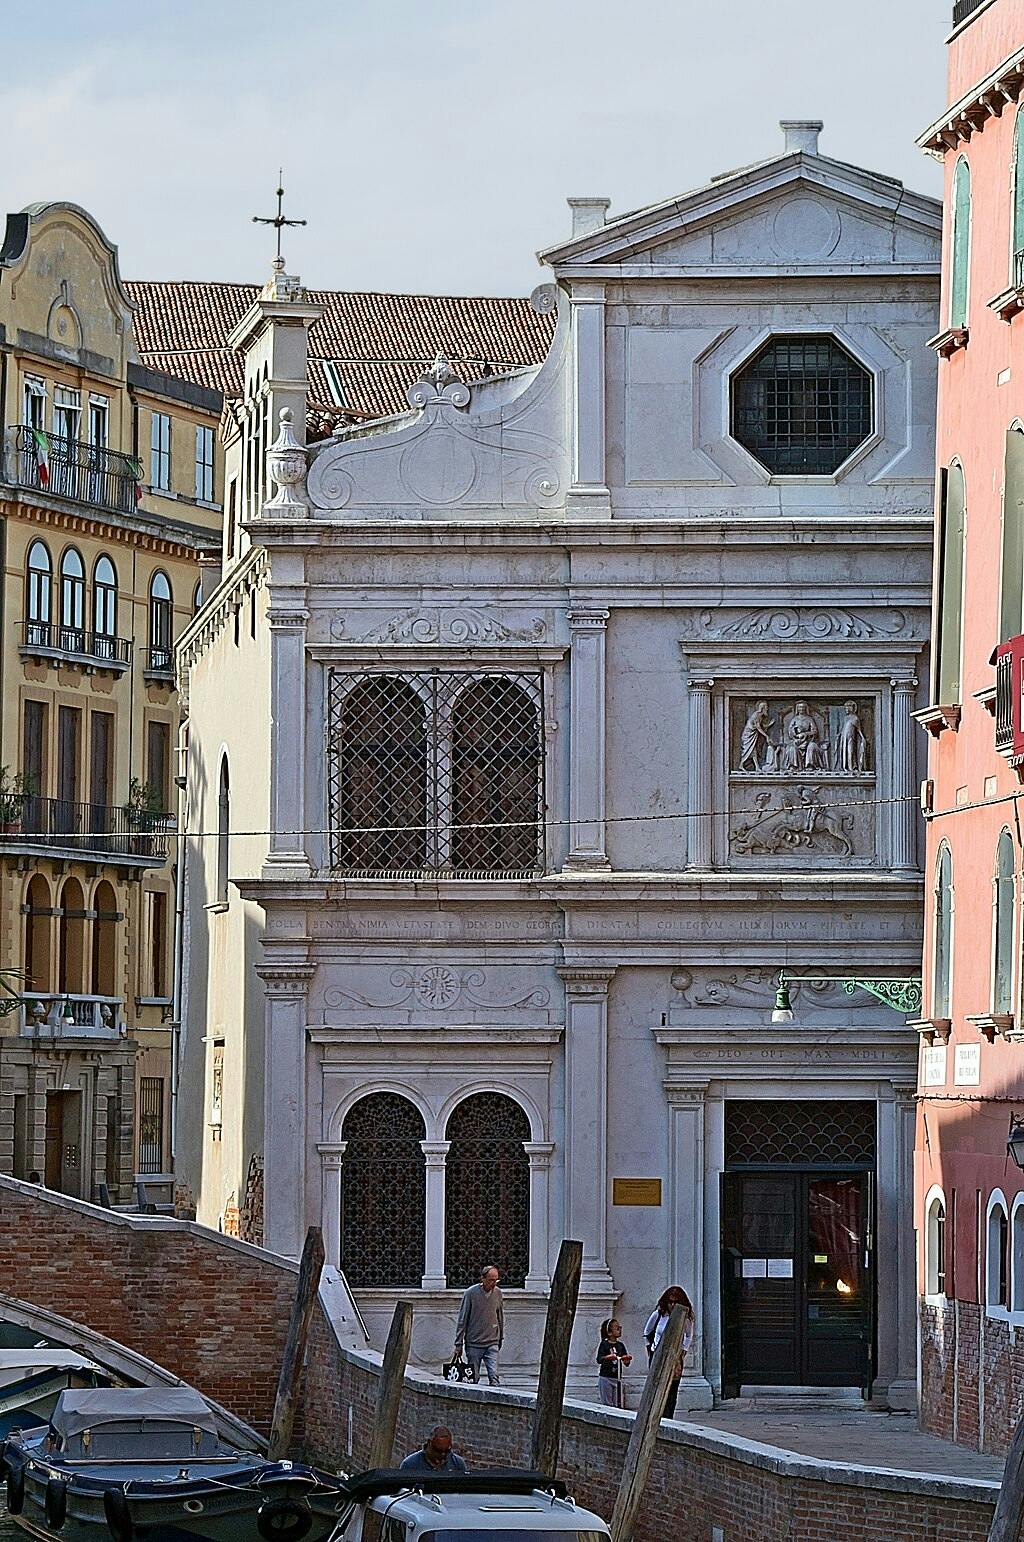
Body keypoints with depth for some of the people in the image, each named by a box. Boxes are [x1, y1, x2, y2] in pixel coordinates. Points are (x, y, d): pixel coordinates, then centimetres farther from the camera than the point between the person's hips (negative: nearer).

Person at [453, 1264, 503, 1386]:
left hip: (492, 1343, 2)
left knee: (494, 1375, -11)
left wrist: (501, 1337, 20)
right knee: (473, 1378, 2)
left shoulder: (497, 1293, 3)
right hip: (474, 1343, -2)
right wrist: (458, 1344, -3)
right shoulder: (471, 1293, -7)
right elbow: (462, 1319, -3)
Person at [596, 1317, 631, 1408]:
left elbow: (626, 1363, 8)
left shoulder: (621, 1345, 10)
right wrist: (607, 1357, -33)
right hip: (605, 1377, -4)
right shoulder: (604, 1344, -2)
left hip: (617, 1378, 4)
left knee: (618, 1404, 2)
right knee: (607, 1404, -5)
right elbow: (599, 1359, -13)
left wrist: (627, 1360, -16)